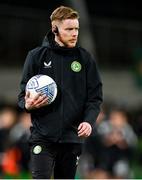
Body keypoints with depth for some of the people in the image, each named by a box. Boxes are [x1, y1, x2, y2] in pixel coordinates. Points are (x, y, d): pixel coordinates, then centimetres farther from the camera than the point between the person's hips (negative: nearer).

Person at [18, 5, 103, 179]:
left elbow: (95, 97, 6)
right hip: (43, 136, -2)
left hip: (72, 137, 2)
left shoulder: (85, 58, 6)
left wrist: (89, 121, -11)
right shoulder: (37, 56, 2)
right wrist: (27, 104, -17)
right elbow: (23, 95, 6)